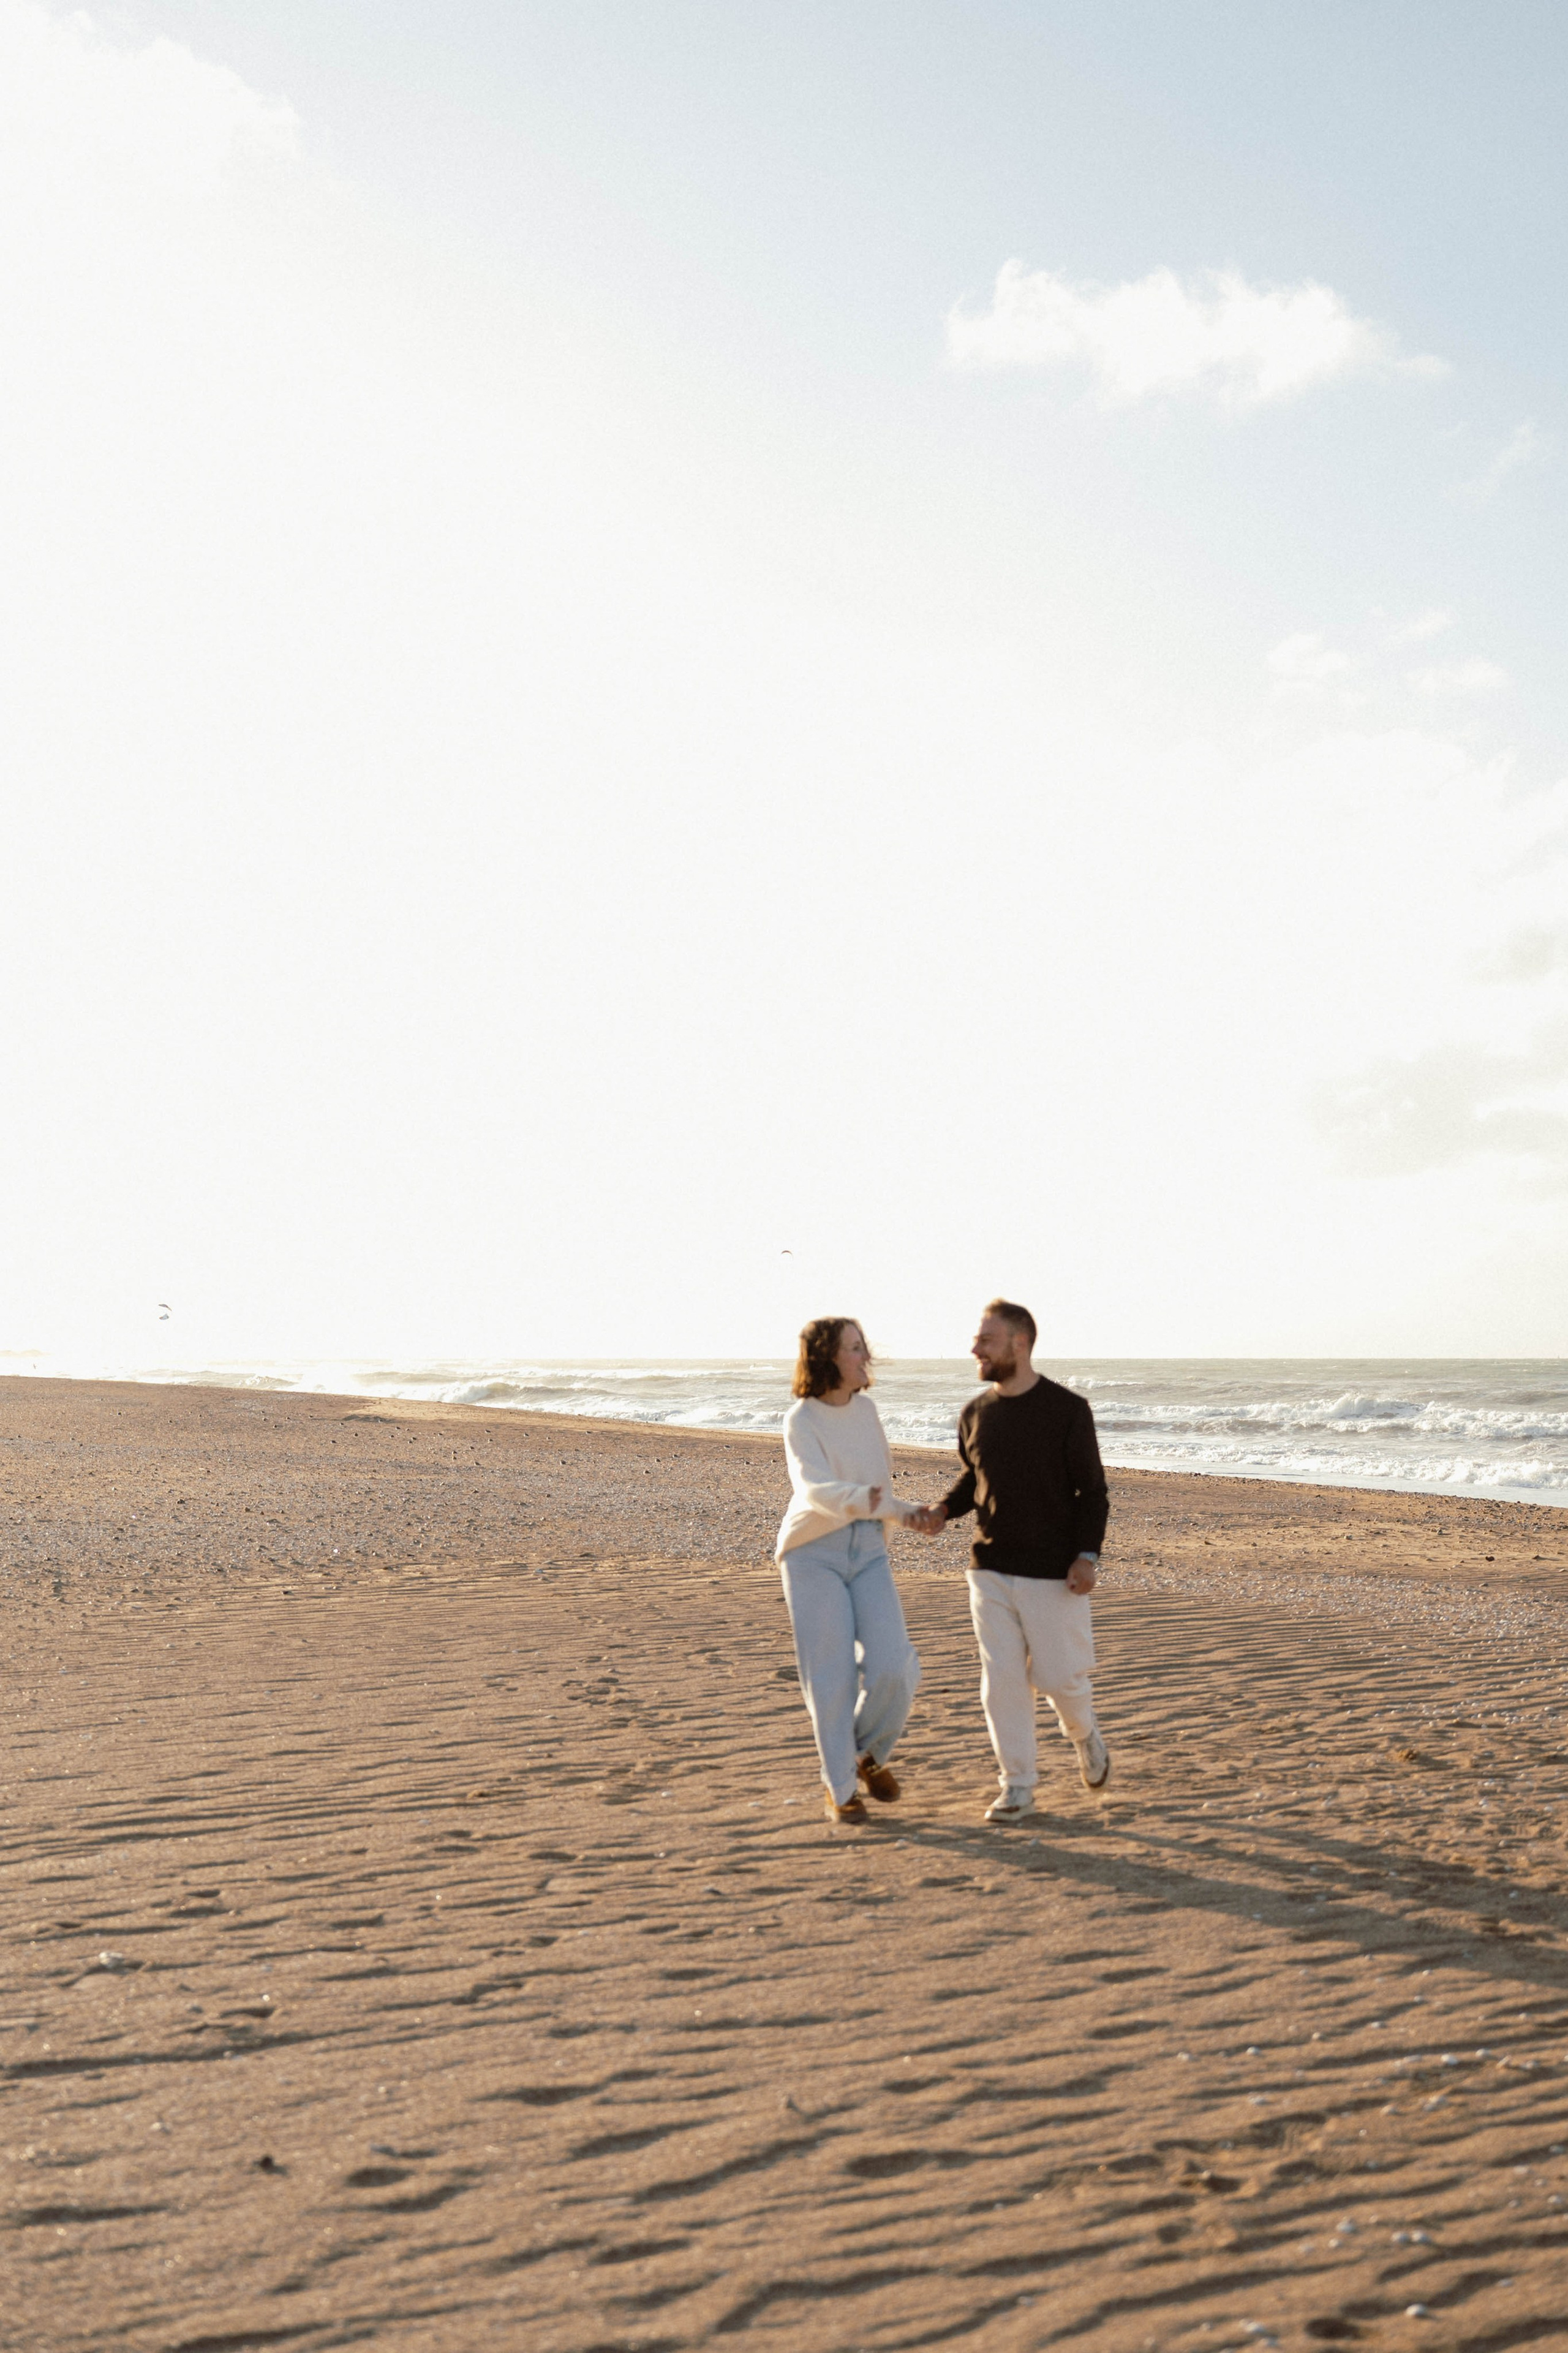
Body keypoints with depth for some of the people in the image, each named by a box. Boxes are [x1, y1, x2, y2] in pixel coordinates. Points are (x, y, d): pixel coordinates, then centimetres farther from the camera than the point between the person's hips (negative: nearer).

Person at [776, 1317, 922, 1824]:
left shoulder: (866, 1408, 6)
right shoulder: (802, 1420, -13)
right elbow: (817, 1488, -29)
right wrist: (859, 1499, -47)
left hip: (868, 1549, 5)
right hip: (814, 1553, -4)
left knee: (892, 1667, -9)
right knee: (831, 1677, -2)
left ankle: (869, 1754, 19)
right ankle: (840, 1789, 16)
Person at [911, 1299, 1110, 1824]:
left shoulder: (1068, 1410, -8)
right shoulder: (975, 1414, 5)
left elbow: (1092, 1490, -5)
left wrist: (1087, 1555, -16)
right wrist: (943, 1510, -1)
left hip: (1053, 1573, -4)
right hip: (991, 1570, 4)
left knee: (1060, 1675, 2)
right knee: (1001, 1680, 2)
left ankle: (1084, 1738, 34)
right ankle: (1017, 1787, 13)